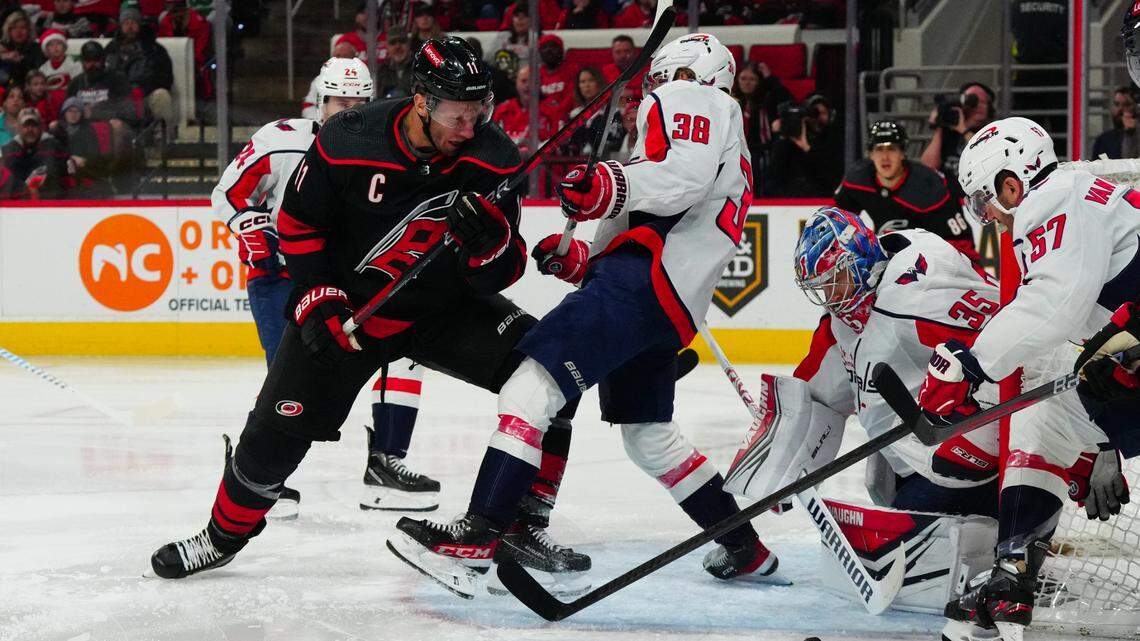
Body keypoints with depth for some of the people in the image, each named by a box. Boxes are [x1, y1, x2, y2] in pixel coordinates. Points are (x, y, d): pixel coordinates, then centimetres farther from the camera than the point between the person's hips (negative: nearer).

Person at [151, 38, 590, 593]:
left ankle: (523, 526, -8)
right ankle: (224, 534, 25)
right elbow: (299, 221, -4)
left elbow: (500, 275, -15)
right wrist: (316, 300, -10)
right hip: (346, 305, -1)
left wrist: (488, 237, -37)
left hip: (444, 306, 1)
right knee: (279, 427, -3)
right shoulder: (346, 141, -22)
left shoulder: (493, 159, -18)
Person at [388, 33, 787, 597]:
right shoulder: (731, 151, 36)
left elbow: (686, 174, -14)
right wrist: (580, 259, 19)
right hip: (670, 311, 10)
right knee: (650, 438, 22)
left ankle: (476, 536, -34)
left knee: (533, 385, -21)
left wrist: (614, 187, -25)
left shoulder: (687, 100, 8)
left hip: (641, 278, -10)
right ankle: (746, 552, 26)